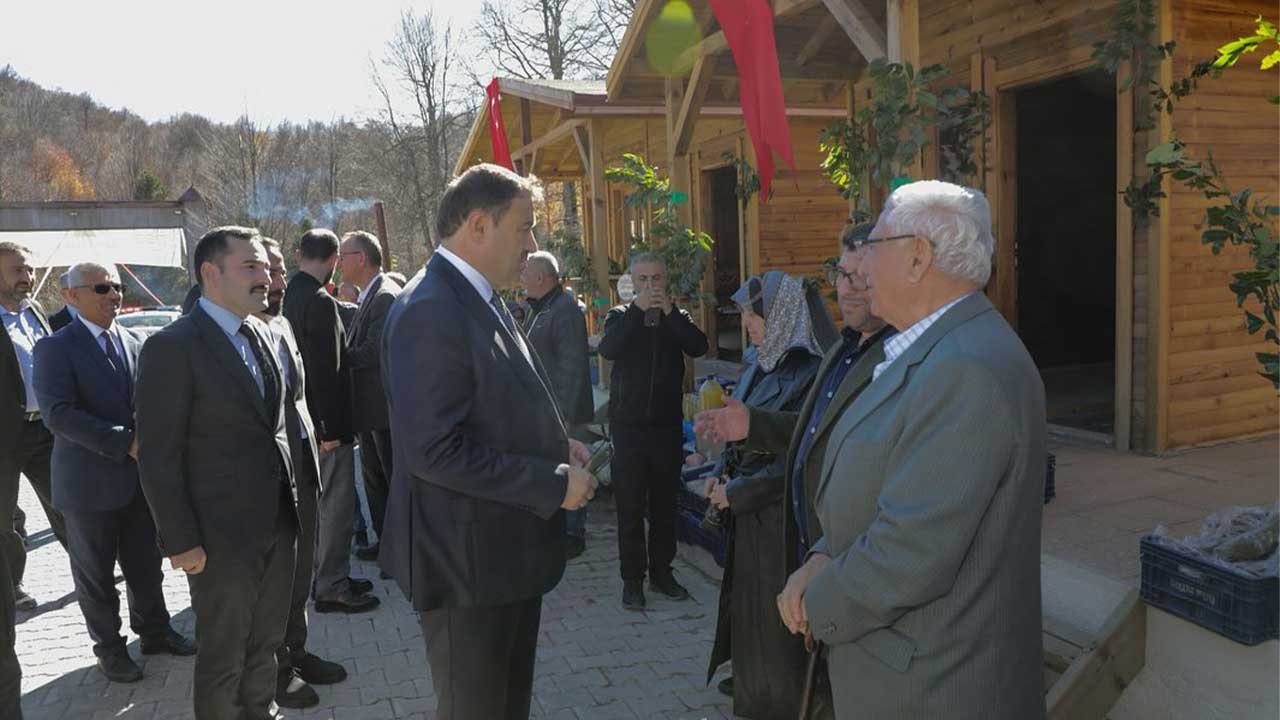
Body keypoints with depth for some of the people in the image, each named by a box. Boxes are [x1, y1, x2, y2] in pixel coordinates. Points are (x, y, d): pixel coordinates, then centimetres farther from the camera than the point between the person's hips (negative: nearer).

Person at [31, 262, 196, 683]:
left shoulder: (135, 343, 8)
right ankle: (108, 646, 27)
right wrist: (125, 443, -25)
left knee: (146, 564, 16)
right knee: (95, 572, 11)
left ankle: (154, 631, 33)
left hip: (140, 476, 5)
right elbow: (58, 413, -21)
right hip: (90, 482, -5)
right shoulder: (55, 348, -10)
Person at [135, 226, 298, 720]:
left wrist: (290, 501, 12)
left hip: (277, 523, 6)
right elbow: (159, 457, -15)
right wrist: (181, 542, -14)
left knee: (266, 642, 20)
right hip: (222, 534, -6)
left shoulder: (261, 334, 7)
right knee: (223, 655, 11)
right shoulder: (172, 347, -15)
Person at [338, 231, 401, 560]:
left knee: (396, 480, 2)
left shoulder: (387, 296, -17)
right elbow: (358, 347, 13)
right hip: (370, 408, 10)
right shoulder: (370, 296, 12)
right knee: (374, 479, 18)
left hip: (386, 408, -10)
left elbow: (373, 351, -24)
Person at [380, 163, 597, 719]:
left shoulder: (481, 300, 10)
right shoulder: (430, 311, -22)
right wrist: (554, 483, -21)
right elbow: (434, 451, -28)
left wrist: (556, 446, 2)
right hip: (468, 563, -9)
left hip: (509, 552, 10)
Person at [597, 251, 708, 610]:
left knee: (665, 502, 11)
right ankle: (632, 577, 11)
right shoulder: (621, 316, 4)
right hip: (628, 424, -2)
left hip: (667, 425, 2)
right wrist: (638, 310, -20)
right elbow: (607, 349, -18)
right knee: (630, 506, 1)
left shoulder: (677, 317, 8)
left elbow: (698, 347, -12)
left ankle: (662, 570, 24)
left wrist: (669, 312, -19)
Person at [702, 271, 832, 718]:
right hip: (747, 510, 8)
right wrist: (721, 472, -1)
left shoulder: (808, 374, -20)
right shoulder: (759, 363, 5)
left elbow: (797, 460, -20)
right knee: (747, 602, 19)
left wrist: (736, 492, -14)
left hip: (780, 511, -8)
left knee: (774, 614, 6)